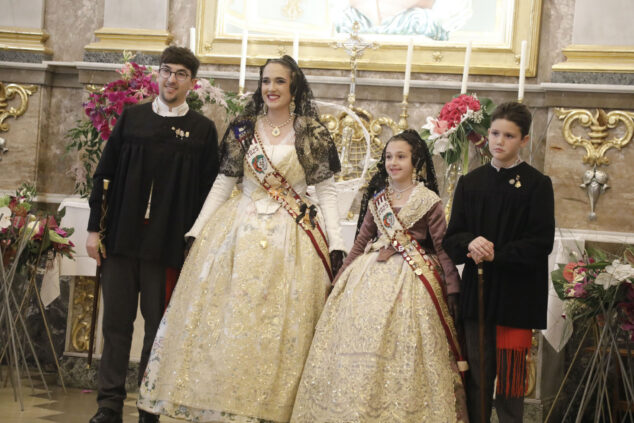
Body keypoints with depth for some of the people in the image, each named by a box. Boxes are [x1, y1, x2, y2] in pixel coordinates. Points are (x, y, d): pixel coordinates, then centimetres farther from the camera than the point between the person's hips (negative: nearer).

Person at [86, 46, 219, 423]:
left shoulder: (203, 130, 3)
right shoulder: (132, 117, 9)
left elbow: (208, 191, 1)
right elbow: (105, 174, 9)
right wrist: (95, 228, 4)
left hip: (168, 246, -2)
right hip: (122, 238, 2)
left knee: (159, 326, 5)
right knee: (116, 322, 6)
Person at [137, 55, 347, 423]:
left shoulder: (313, 134, 1)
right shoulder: (243, 129, 7)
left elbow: (327, 190, 0)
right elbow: (223, 183, 9)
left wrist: (337, 245, -8)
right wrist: (195, 233, 4)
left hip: (291, 239, -2)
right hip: (239, 231, 2)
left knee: (280, 327, -2)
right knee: (225, 321, 0)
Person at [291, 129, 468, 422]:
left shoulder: (429, 201, -3)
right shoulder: (378, 198, 11)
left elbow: (442, 247, -4)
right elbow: (362, 240, 17)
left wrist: (453, 289, -8)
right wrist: (342, 275, 15)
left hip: (410, 278, -5)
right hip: (370, 275, 5)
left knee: (399, 345, -7)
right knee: (361, 339, 3)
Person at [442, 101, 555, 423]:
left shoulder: (537, 184, -1)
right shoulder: (470, 182, 11)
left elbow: (540, 242, -7)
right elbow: (451, 239, 7)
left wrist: (497, 255, -17)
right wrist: (470, 244, -15)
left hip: (516, 296, -3)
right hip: (477, 291, 3)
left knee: (510, 376, 0)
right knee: (478, 375, 7)